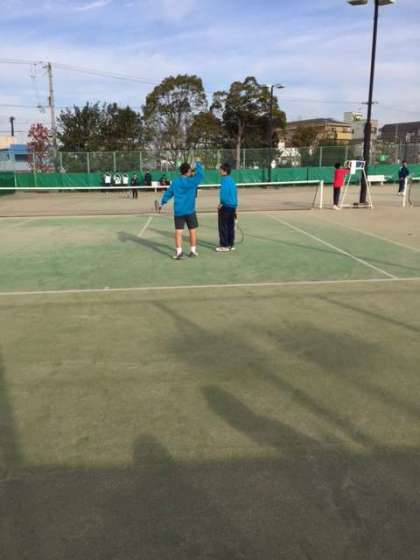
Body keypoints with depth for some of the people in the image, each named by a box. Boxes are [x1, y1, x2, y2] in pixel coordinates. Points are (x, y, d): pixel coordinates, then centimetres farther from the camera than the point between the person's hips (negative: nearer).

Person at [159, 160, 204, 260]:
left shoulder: (175, 182, 5)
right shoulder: (192, 181, -7)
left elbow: (168, 192, 11)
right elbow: (200, 174, -4)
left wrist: (162, 203, 23)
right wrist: (198, 163, 11)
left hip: (178, 211, 2)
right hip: (190, 211, -2)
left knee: (178, 231, 1)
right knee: (192, 230, 10)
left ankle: (179, 251, -7)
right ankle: (193, 250, 15)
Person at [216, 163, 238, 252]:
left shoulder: (224, 180, -14)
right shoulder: (232, 180, 12)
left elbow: (224, 193, -22)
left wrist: (221, 203, -11)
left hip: (226, 206, -8)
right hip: (233, 206, 9)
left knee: (223, 227, -2)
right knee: (230, 226, 13)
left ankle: (224, 245, 0)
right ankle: (231, 244, 17)